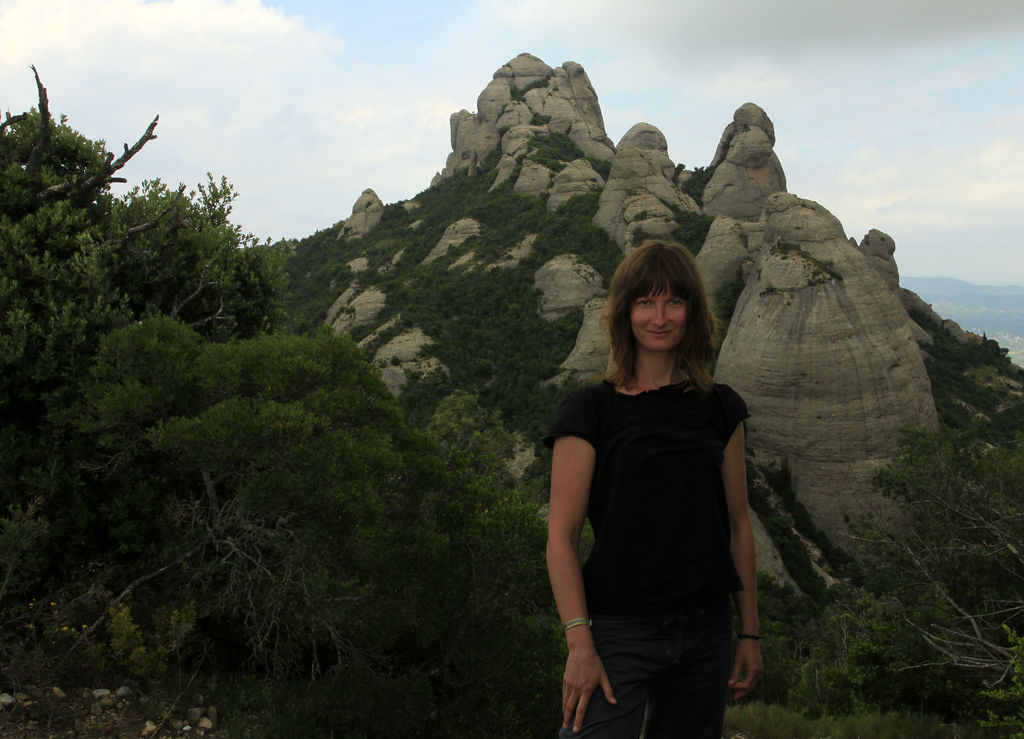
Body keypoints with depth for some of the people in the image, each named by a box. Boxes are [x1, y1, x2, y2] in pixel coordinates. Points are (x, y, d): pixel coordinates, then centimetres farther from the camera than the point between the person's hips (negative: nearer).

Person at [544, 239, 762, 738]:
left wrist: (748, 632, 10)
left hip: (706, 632, 4)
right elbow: (561, 537, -8)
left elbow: (738, 527, 10)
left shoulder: (720, 408, 7)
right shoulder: (589, 411, -5)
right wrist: (580, 644, -15)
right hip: (620, 635, -3)